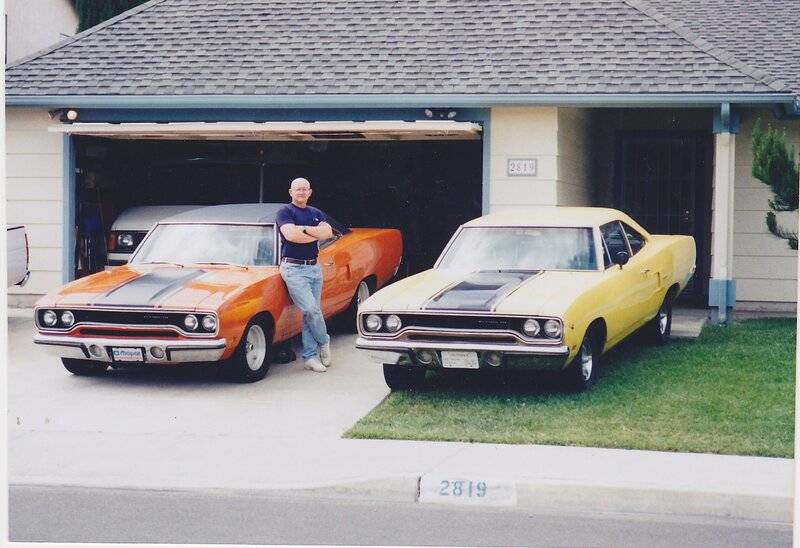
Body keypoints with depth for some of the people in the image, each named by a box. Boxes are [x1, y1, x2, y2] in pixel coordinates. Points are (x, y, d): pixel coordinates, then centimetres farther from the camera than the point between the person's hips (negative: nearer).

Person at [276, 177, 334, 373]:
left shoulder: (316, 213, 16)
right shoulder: (285, 212, -1)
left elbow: (328, 232, -2)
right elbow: (290, 234, -19)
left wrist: (304, 228, -12)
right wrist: (316, 234, -8)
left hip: (314, 268, 6)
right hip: (293, 268, -6)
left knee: (311, 312, 5)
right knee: (311, 309, -14)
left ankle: (310, 356, 9)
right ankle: (323, 342, 9)